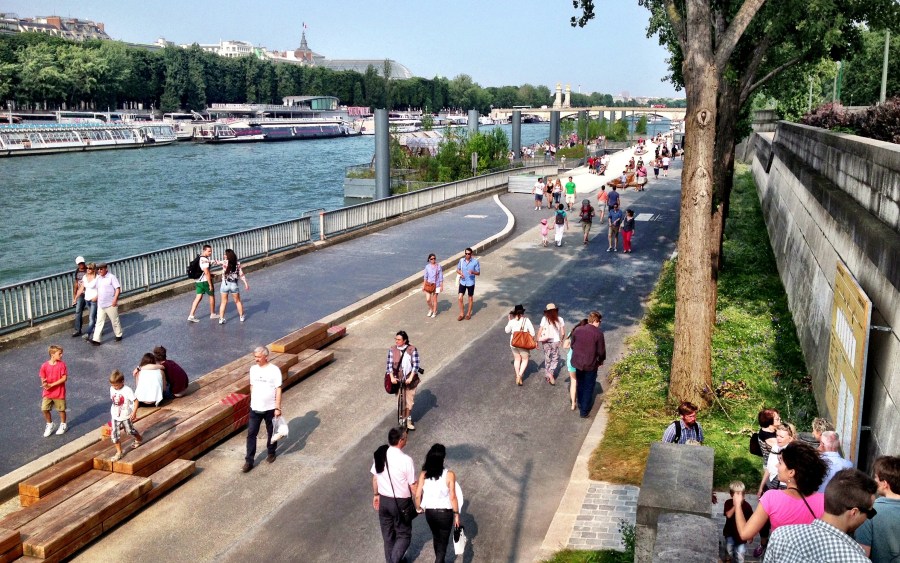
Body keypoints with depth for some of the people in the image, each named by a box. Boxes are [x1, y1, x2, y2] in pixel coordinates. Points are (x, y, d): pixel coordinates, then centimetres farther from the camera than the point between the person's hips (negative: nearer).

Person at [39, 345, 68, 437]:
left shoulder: (62, 365, -12)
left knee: (61, 409, 10)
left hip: (59, 392, -2)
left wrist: (51, 385, -20)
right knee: (44, 409, 3)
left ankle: (63, 425, 33)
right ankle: (49, 424, 27)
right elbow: (43, 379, -1)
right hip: (47, 392, 2)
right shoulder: (44, 365, -6)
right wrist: (44, 383, -25)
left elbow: (64, 378, -16)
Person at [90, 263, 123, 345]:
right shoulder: (99, 279, 12)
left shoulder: (111, 277, -9)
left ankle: (118, 335, 25)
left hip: (110, 304, -6)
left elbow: (118, 288, -13)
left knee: (115, 321, 7)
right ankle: (96, 339, -3)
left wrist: (115, 299, -20)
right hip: (101, 305, 6)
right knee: (99, 322, 1)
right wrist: (97, 298, 16)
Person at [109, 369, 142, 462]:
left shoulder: (127, 390, -22)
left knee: (130, 430, 16)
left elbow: (135, 401, -21)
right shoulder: (112, 389, -5)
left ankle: (138, 439, 47)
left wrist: (134, 413, -30)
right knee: (114, 434, -3)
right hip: (115, 416, 4)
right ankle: (119, 452, 6)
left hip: (126, 416, -4)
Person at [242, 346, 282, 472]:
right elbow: (252, 386, 12)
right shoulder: (253, 369, 0)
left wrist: (278, 408, -15)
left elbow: (278, 390, -13)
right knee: (251, 434, 2)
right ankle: (249, 461, 7)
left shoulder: (274, 370, -15)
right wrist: (253, 401, 16)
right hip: (255, 408, 4)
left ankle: (271, 453, 37)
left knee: (271, 432, 15)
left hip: (270, 408, -3)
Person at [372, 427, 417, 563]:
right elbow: (413, 486, -16)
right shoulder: (406, 460, -23)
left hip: (383, 500, 5)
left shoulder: (380, 455, -7)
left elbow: (375, 477, 5)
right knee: (404, 535, 14)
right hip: (401, 503, -5)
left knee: (387, 535, 21)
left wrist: (376, 494, 20)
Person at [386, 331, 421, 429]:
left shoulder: (412, 349, -10)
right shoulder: (392, 349, -6)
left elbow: (416, 365, -11)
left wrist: (410, 378, -19)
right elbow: (389, 364, -6)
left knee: (410, 401, 11)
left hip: (410, 379, 0)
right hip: (398, 379, 0)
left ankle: (408, 421, 28)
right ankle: (402, 420, 20)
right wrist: (392, 377, -17)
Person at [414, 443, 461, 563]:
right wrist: (456, 514, -3)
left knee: (436, 538, 27)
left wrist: (418, 508, 13)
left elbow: (417, 495, -6)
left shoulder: (424, 474, -9)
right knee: (443, 542, 11)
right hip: (445, 512, -4)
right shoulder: (449, 475, -17)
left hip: (429, 512, 4)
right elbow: (453, 497, -15)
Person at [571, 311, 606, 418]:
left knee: (580, 385, 25)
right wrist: (601, 360, 7)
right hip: (591, 365, -5)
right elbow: (601, 351, -12)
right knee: (588, 388, 10)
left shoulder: (577, 330, -2)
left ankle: (580, 405, 40)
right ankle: (584, 411, 14)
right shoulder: (598, 333, -16)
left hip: (578, 363, 5)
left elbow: (572, 345, 8)